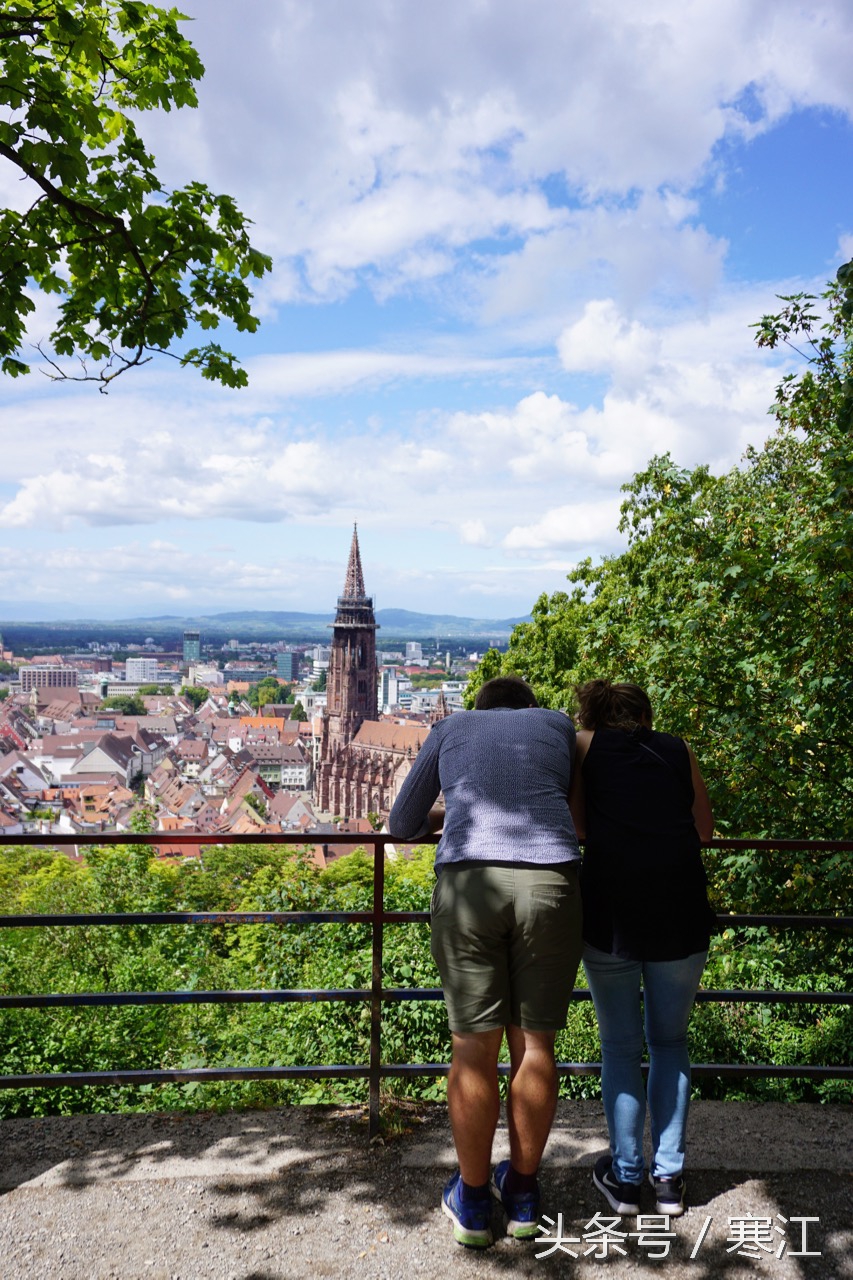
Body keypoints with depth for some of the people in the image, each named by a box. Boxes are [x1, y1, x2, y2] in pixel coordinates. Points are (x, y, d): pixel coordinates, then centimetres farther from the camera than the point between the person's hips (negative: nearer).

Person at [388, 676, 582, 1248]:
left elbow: (402, 825, 29)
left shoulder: (449, 728, 23)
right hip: (550, 882, 1)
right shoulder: (559, 724, 24)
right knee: (534, 1042, 13)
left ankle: (472, 1201, 23)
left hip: (468, 883, 0)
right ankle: (522, 1192, 28)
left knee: (475, 1046, 9)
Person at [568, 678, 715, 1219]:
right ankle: (669, 1176, 20)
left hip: (610, 911, -1)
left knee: (620, 1046, 15)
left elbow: (576, 826, 4)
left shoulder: (585, 744, 10)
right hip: (682, 912, 2)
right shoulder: (678, 750, 15)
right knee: (670, 1041, 19)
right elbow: (705, 831, 19)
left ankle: (626, 1176, 18)